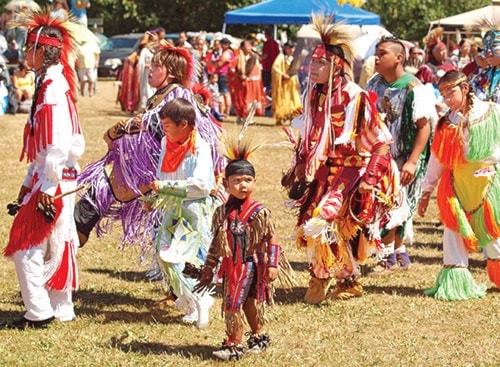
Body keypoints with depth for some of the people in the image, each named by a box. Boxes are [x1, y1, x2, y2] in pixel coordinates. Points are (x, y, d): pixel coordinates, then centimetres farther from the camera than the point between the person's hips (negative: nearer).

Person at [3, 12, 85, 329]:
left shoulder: (53, 88, -18)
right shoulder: (52, 83, 13)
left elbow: (58, 143, -23)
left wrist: (47, 187, -20)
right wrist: (30, 181, 19)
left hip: (53, 179, -10)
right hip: (54, 178, 10)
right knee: (56, 243, 14)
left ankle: (39, 312, -1)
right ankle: (61, 309, 22)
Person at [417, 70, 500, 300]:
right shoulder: (446, 123, 5)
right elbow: (436, 160, 10)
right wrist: (427, 192, 11)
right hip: (457, 186, 3)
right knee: (454, 230, 1)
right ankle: (453, 282, 7)